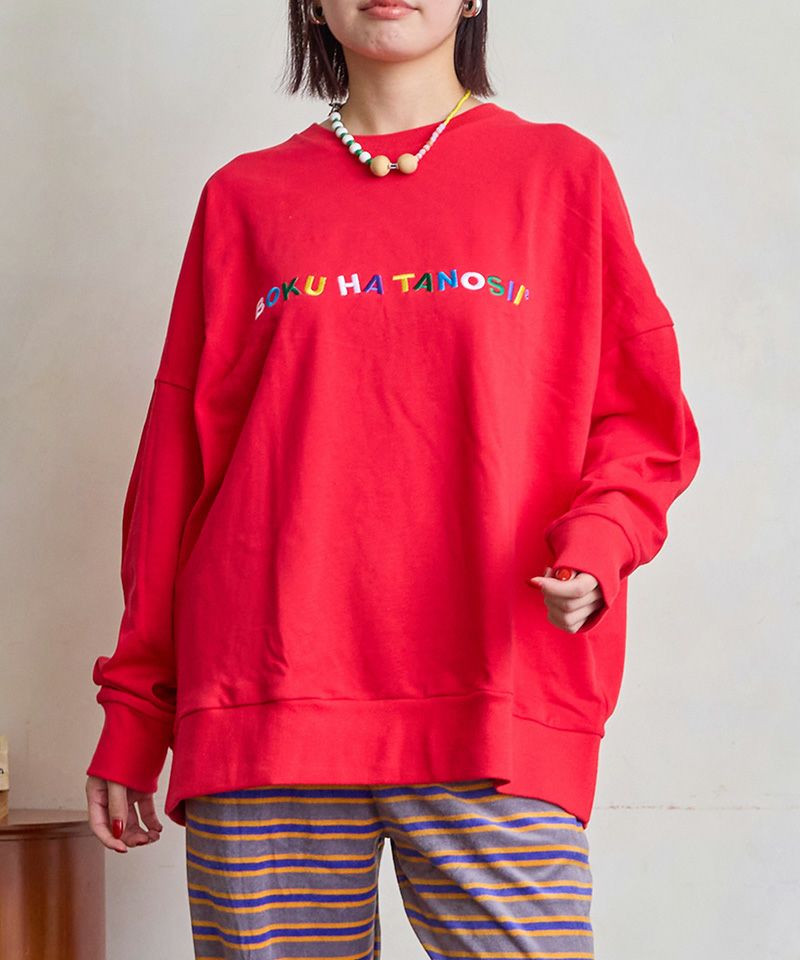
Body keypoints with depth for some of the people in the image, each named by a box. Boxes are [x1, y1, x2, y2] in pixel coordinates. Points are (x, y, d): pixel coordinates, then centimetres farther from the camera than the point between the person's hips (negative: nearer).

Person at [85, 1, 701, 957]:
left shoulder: (562, 173, 12)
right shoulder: (245, 196, 16)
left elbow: (644, 422, 12)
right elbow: (179, 456, 15)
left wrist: (594, 545, -10)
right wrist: (133, 712, 13)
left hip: (495, 724, -1)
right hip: (262, 722, 1)